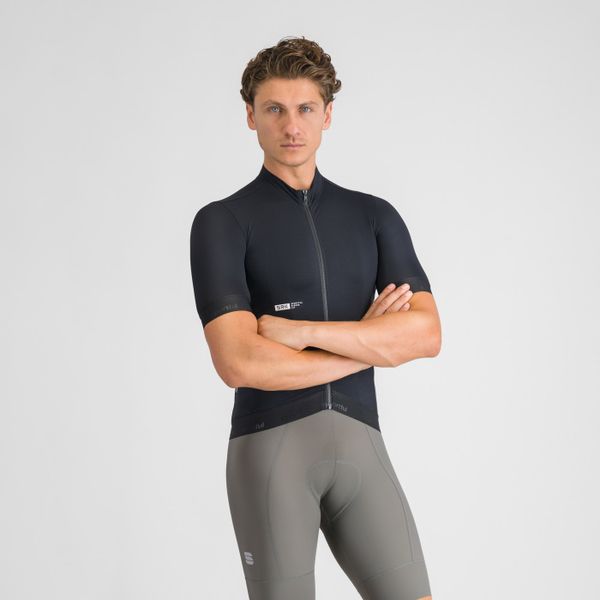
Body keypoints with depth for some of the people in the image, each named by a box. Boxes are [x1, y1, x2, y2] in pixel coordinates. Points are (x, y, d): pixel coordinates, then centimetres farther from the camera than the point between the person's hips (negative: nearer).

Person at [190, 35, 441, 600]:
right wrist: (370, 343, -6)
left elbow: (425, 333, -4)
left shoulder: (375, 216, 11)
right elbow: (240, 362, -15)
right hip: (269, 448, -3)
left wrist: (300, 330, -13)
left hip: (360, 446, 4)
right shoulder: (221, 223, -2)